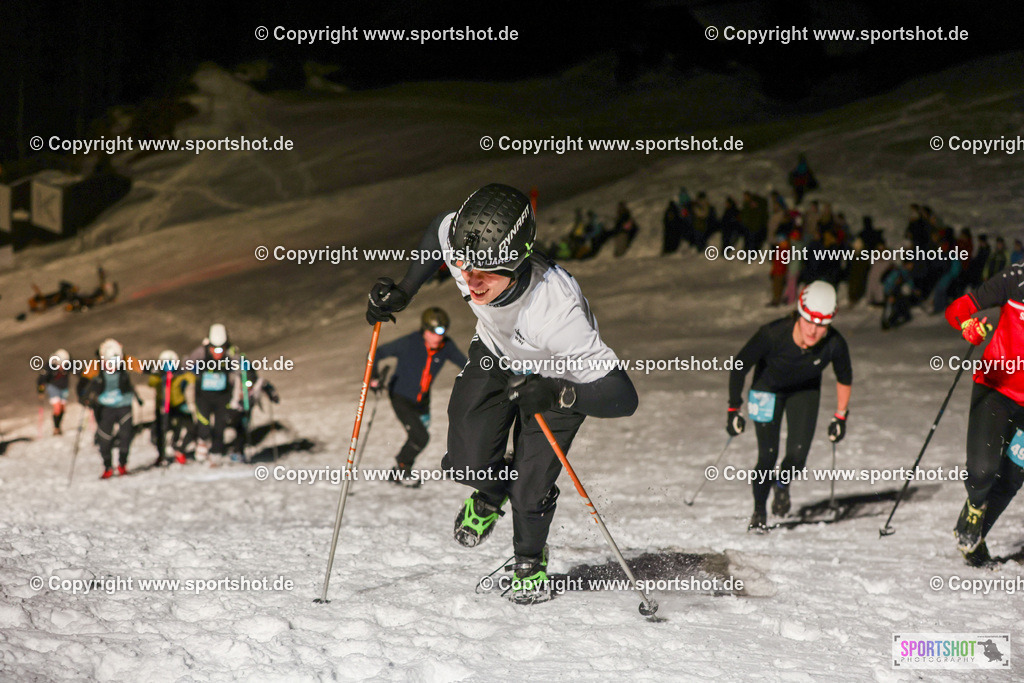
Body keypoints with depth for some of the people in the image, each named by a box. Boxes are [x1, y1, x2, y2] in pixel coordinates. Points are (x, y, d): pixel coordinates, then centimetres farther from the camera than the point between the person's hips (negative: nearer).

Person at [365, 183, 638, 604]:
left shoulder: (557, 310, -46)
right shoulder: (459, 245, -34)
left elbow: (622, 397, -42)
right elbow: (441, 226, -4)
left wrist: (556, 395, -57)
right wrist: (404, 292, -8)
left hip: (559, 374, -4)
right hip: (495, 352, 4)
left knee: (531, 485, -8)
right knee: (467, 462, -8)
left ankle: (530, 560, 27)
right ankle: (489, 496, 31)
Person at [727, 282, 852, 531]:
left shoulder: (835, 344, -31)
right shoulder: (772, 335, -37)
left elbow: (844, 379, -8)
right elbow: (739, 367, -22)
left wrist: (840, 416, -2)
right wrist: (734, 409, -20)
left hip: (805, 391, 2)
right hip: (768, 388, -2)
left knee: (798, 454, -11)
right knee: (768, 455, -11)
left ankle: (782, 484, 25)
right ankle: (759, 513, 13)